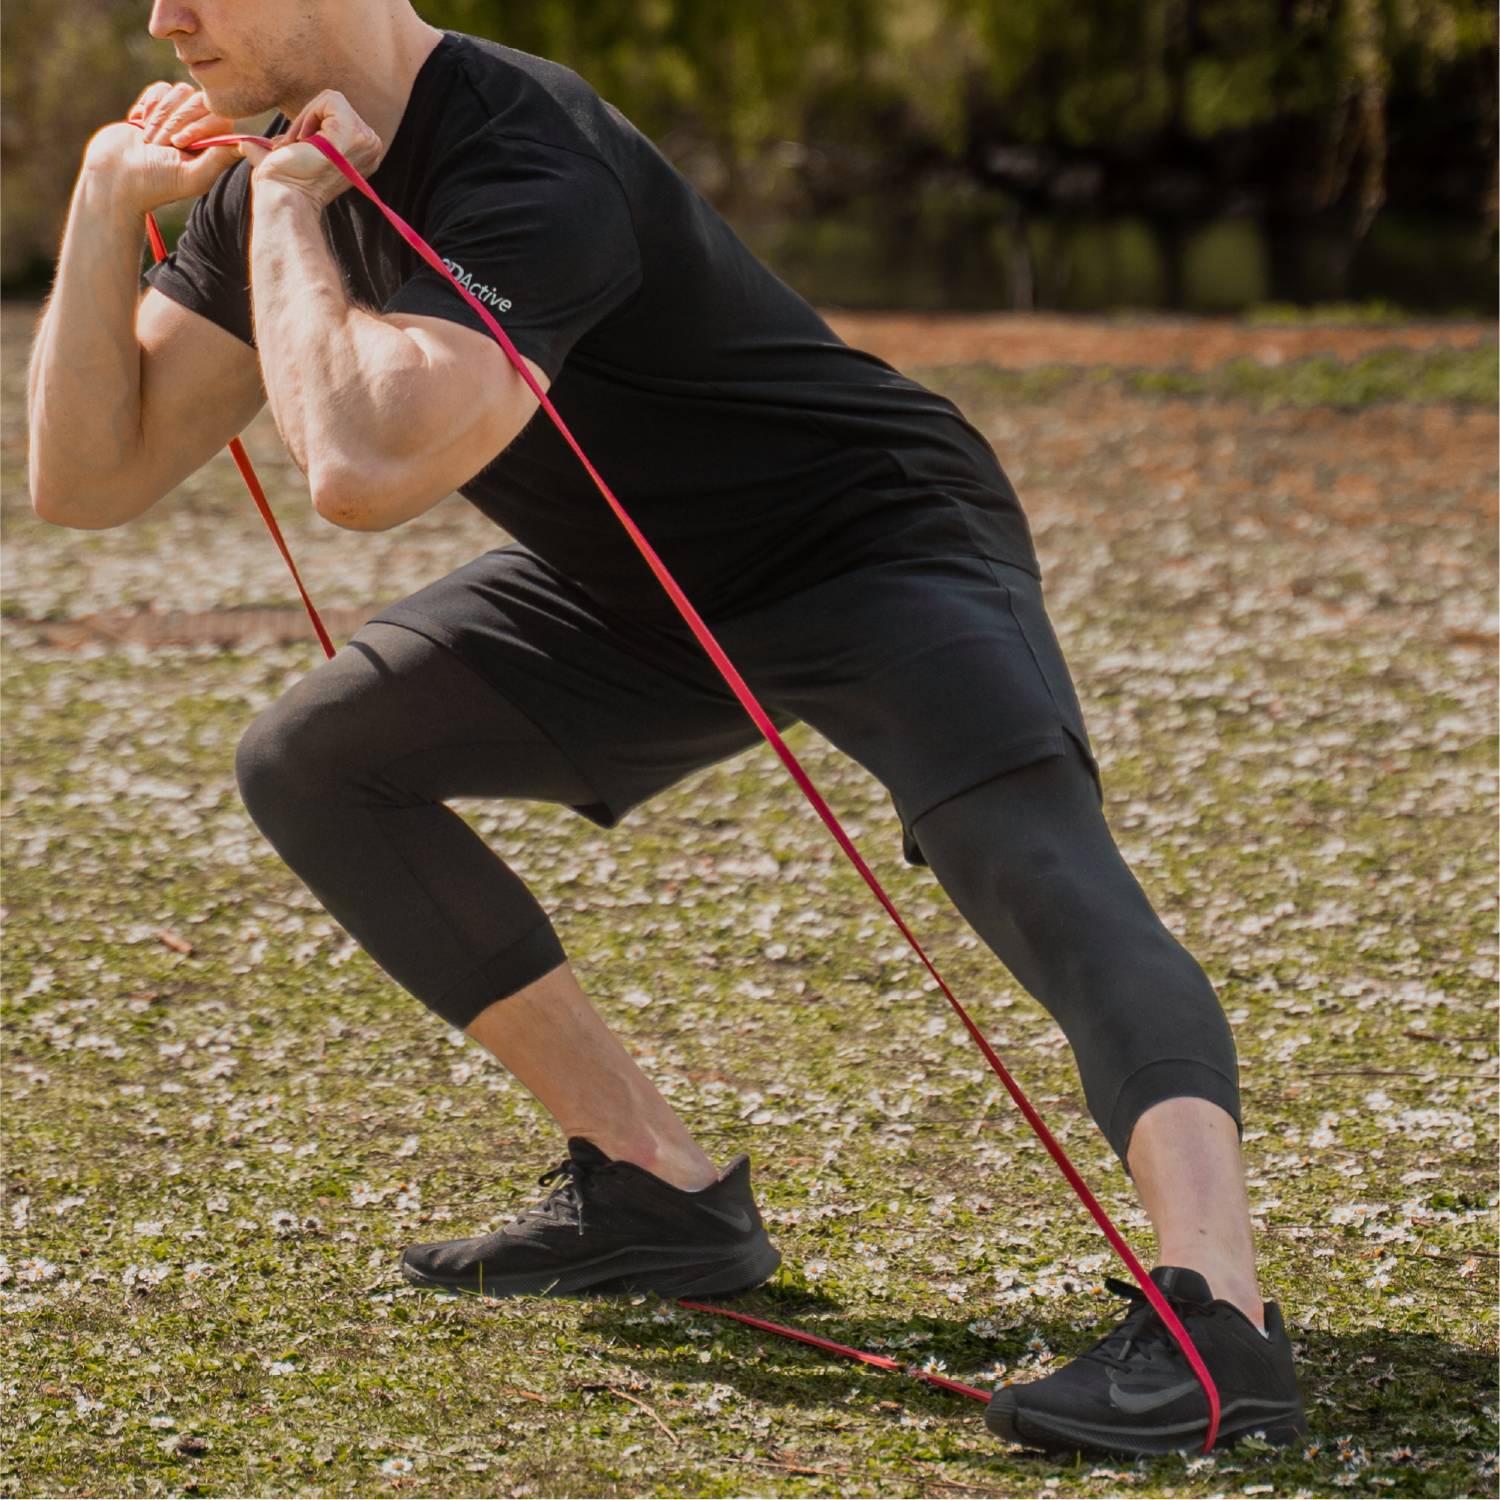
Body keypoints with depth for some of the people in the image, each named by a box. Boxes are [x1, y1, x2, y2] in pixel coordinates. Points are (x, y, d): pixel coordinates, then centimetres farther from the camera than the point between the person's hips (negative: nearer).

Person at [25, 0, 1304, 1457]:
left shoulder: (531, 172, -31)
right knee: (306, 761, 4)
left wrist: (286, 218, -30)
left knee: (1034, 862, -33)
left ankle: (1215, 1317, -51)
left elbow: (365, 471, -45)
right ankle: (656, 1188, 6)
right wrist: (106, 206, -15)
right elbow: (88, 477, -3)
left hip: (880, 548, -9)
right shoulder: (271, 183, -4)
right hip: (648, 591, 9)